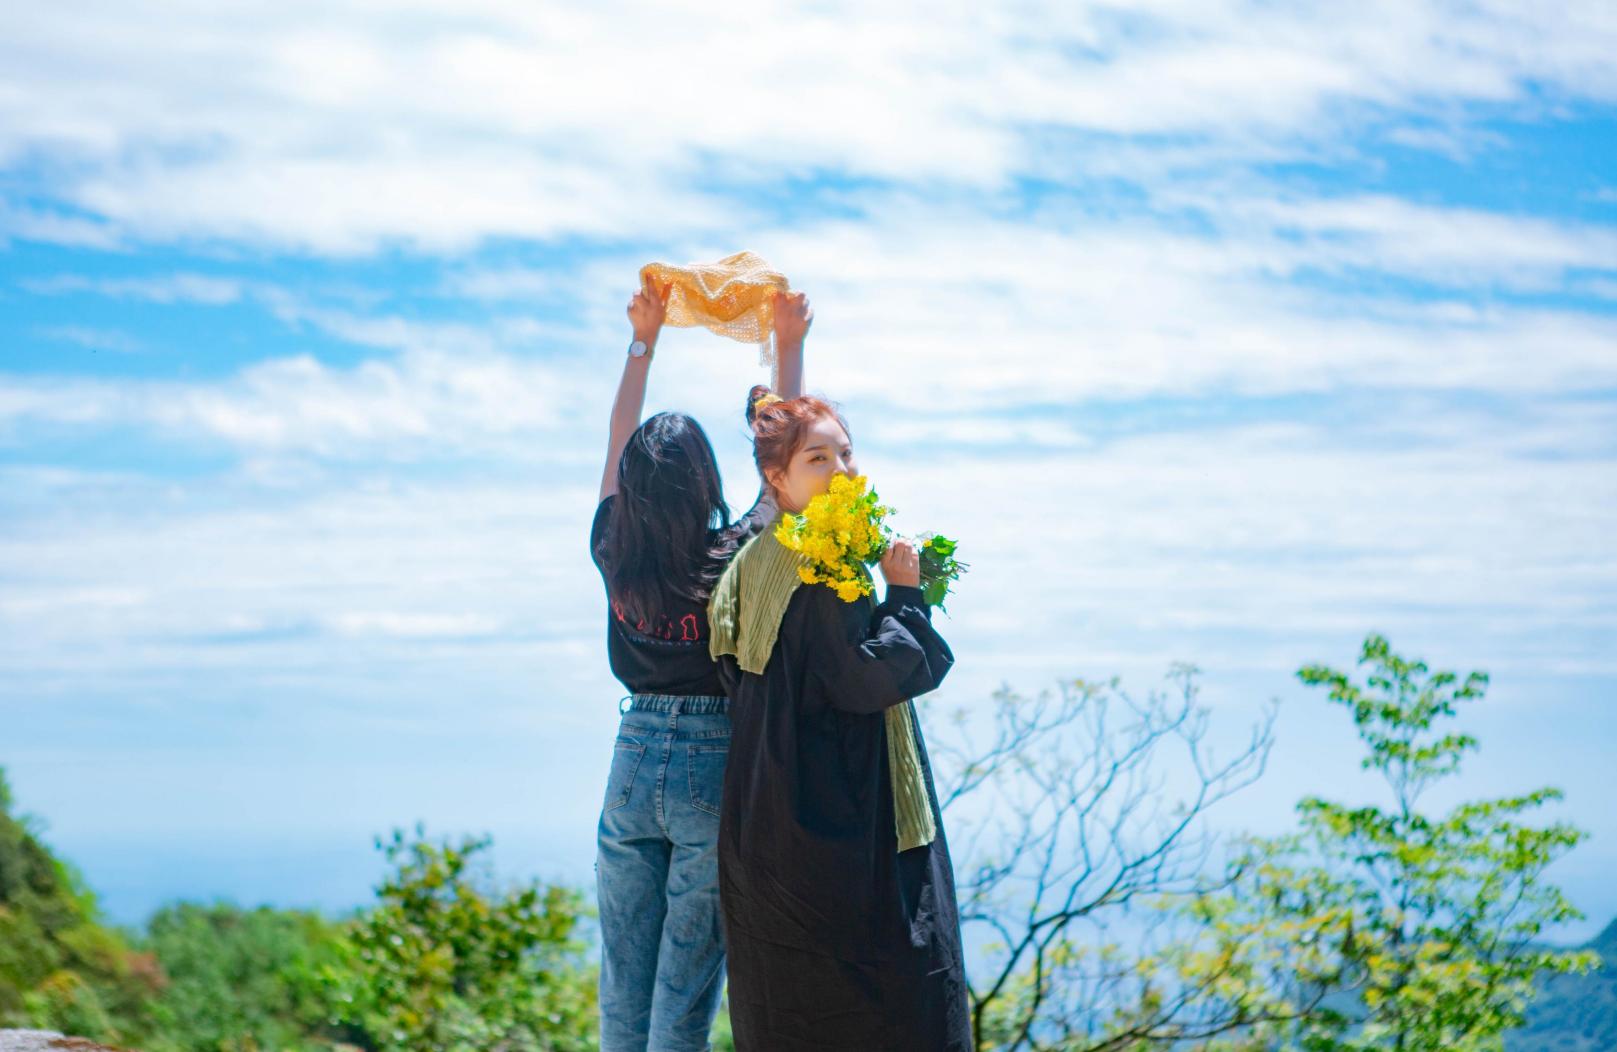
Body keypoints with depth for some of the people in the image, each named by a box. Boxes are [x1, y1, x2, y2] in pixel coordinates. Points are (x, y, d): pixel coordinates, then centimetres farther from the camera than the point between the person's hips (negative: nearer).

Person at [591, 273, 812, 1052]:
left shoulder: (613, 552, -5)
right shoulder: (734, 560, -14)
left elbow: (618, 436, 10)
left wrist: (644, 338, 18)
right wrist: (788, 347, 5)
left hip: (634, 759, 3)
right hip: (712, 765, -3)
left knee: (623, 975, 13)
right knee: (686, 980, 3)